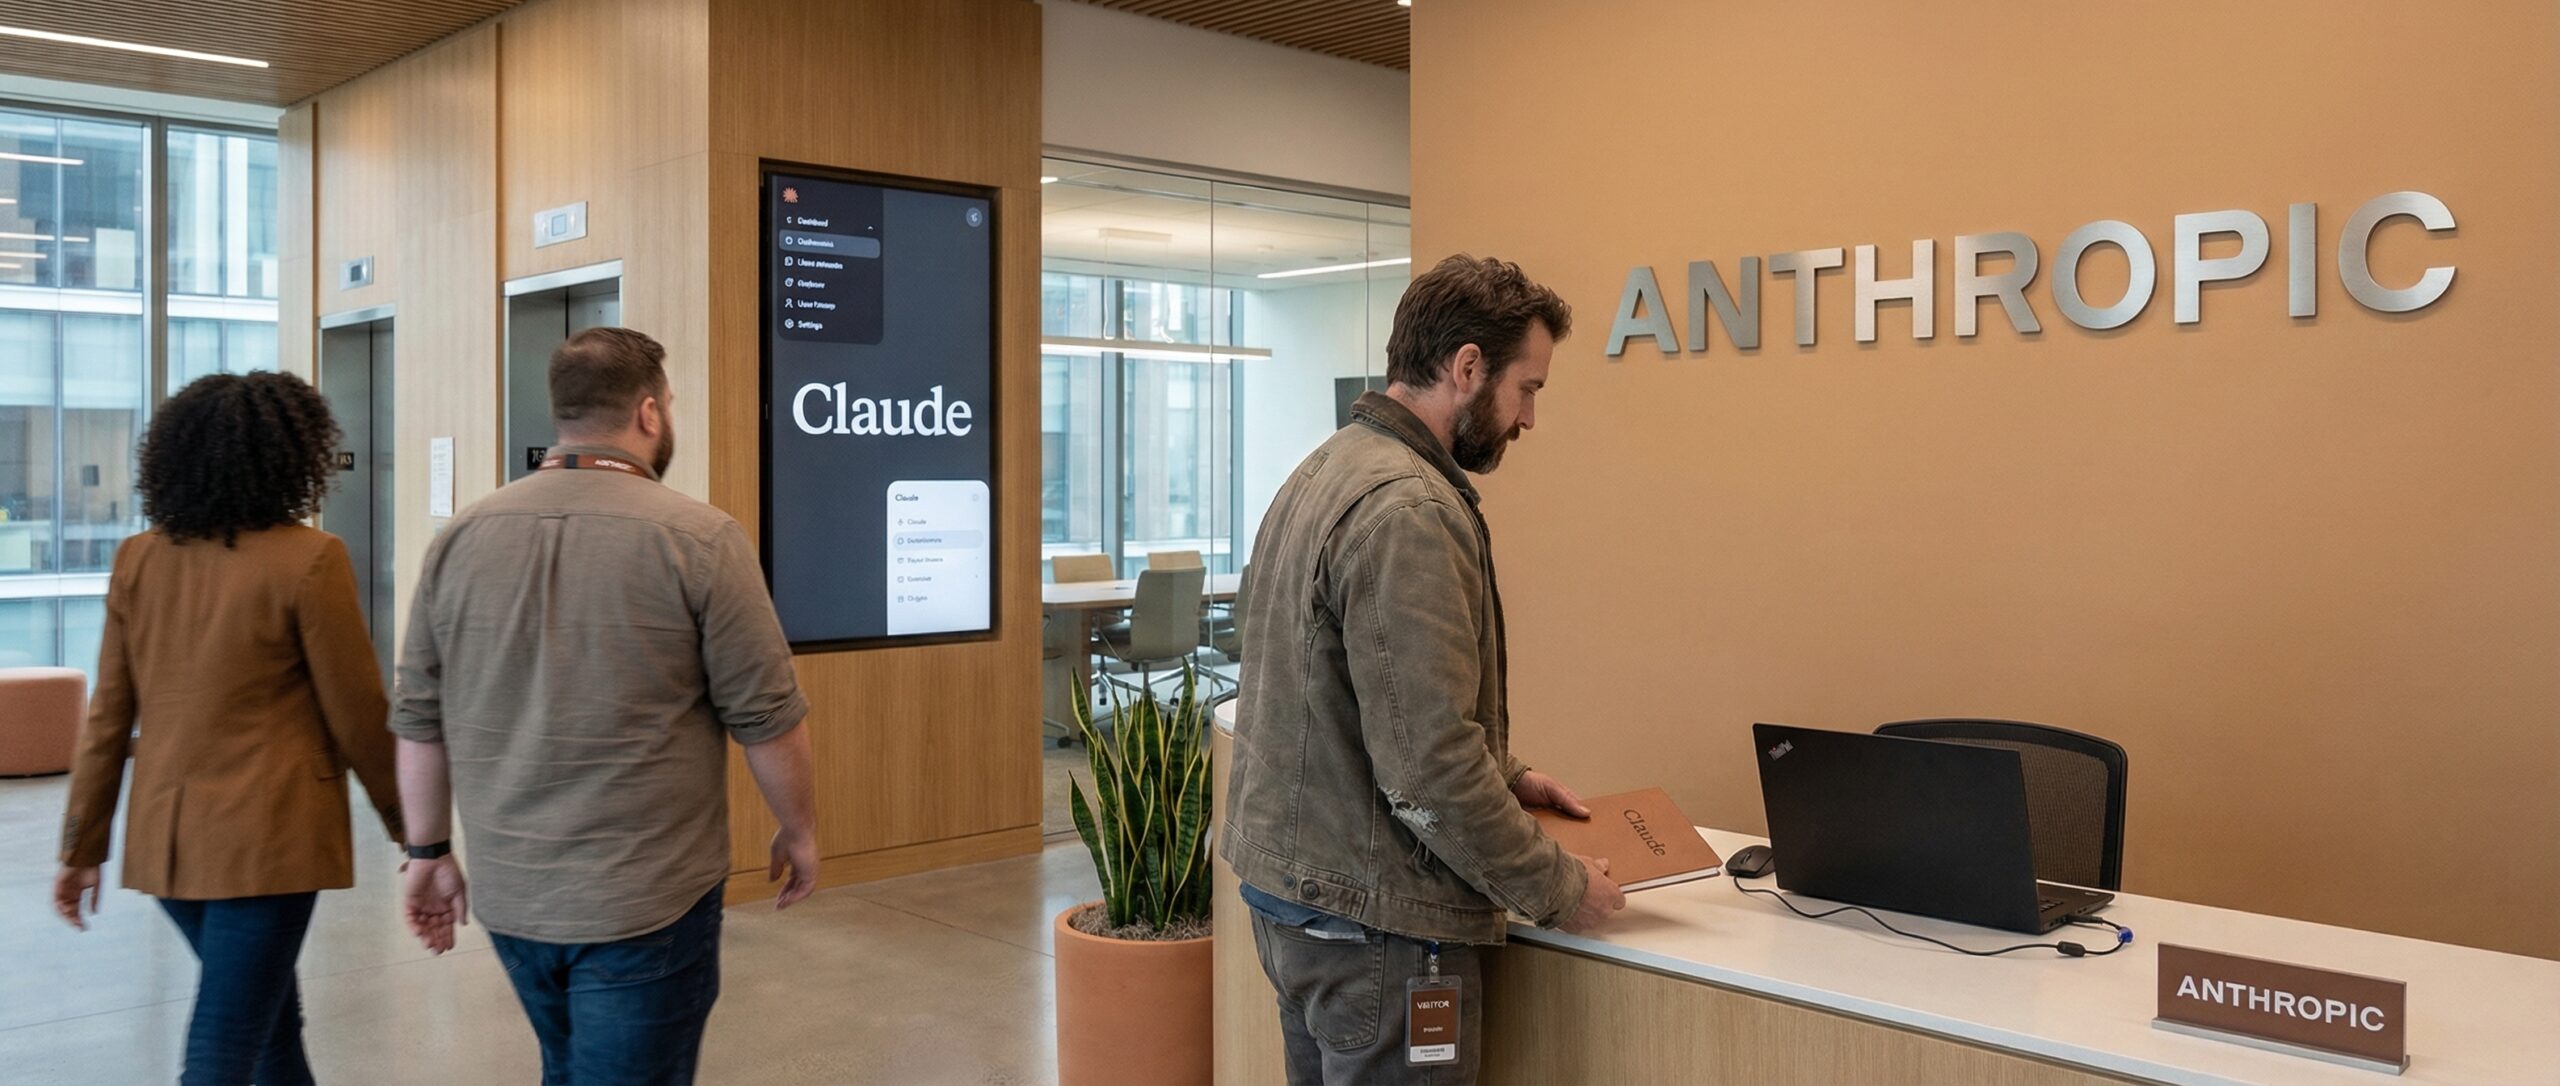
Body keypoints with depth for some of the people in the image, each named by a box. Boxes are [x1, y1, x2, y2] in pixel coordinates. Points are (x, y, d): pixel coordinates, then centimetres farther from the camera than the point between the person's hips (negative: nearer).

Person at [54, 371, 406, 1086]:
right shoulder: (308, 558, -13)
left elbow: (108, 718, 7)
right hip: (265, 840, -6)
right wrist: (410, 827, 4)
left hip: (165, 840, 6)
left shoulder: (138, 559, 4)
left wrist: (82, 849, 16)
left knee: (273, 1021, 24)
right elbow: (358, 716, -8)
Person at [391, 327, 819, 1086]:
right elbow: (766, 716, -9)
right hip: (650, 901, -5)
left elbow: (420, 720, 7)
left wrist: (429, 851, 18)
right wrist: (799, 830, 6)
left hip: (510, 893, 6)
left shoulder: (461, 538, 1)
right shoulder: (700, 539, -13)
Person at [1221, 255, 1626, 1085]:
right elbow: (1428, 766, -25)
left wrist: (1506, 777, 13)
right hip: (1372, 921, -10)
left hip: (1291, 885, 10)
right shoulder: (1406, 508, -22)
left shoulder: (1329, 470, 9)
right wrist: (1557, 889, -12)